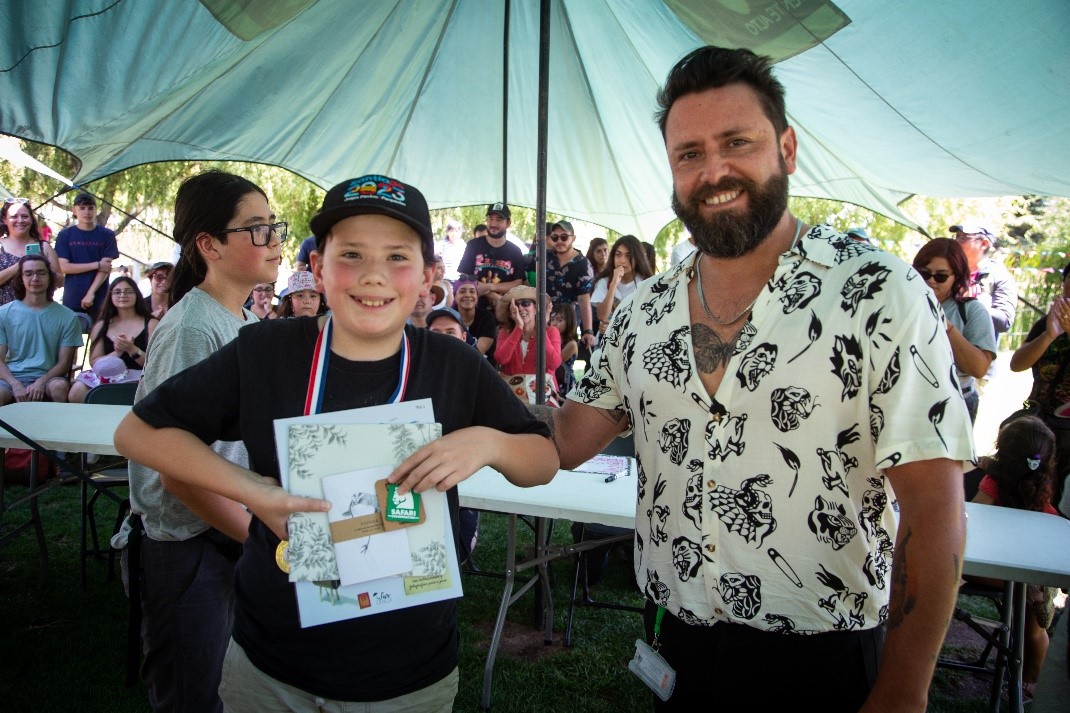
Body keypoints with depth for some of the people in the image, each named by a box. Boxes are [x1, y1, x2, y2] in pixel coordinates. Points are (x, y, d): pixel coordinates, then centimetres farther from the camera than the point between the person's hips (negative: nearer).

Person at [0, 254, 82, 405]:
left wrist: (42, 381, -16)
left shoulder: (67, 317, 6)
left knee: (60, 387, -34)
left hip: (47, 377, 0)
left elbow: (64, 363, 4)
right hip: (13, 377, 0)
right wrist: (16, 385, -15)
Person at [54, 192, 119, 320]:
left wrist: (91, 293, -13)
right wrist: (96, 265, -9)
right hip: (72, 299, 1)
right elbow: (63, 267, -1)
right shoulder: (65, 235, 7)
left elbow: (106, 268, -2)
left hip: (99, 300, 0)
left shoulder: (107, 235, 4)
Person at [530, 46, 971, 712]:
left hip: (819, 658, -4)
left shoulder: (880, 295, -14)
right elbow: (571, 438, 7)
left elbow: (933, 504, -14)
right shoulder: (645, 308, 2)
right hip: (672, 642, 5)